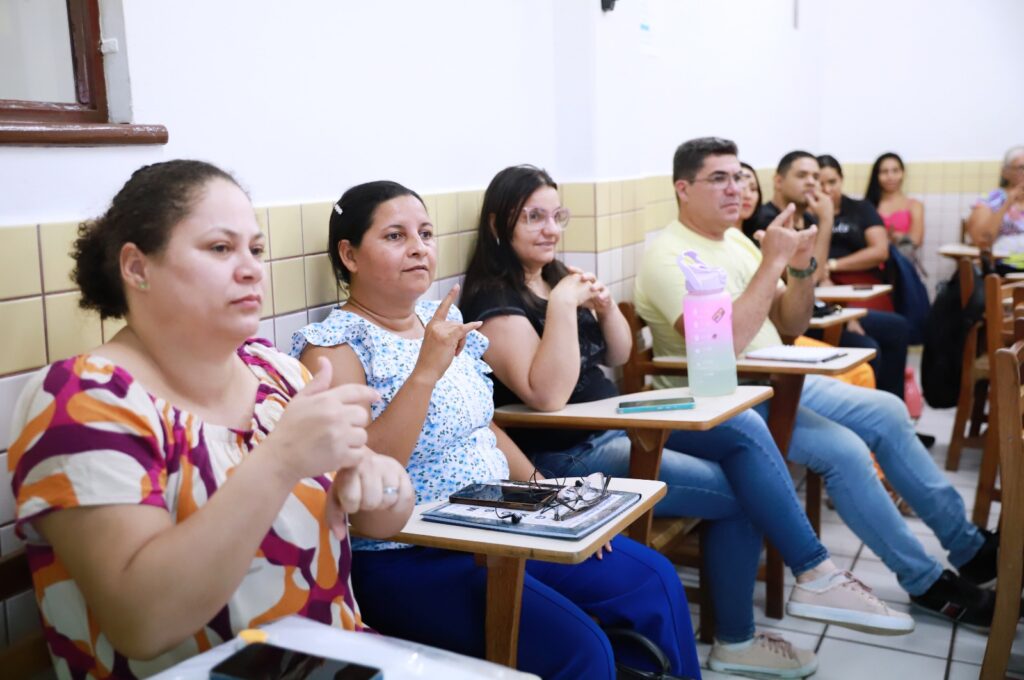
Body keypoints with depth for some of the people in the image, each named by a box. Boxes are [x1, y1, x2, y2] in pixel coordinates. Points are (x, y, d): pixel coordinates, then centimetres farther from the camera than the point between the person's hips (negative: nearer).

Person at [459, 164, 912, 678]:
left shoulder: (556, 276, 13)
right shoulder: (494, 300, -14)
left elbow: (618, 357, 16)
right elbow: (548, 396, -26)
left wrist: (604, 305, -3)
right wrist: (562, 305, -28)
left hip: (615, 425, 8)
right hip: (565, 458, -8)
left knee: (743, 427, -9)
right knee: (738, 491, -15)